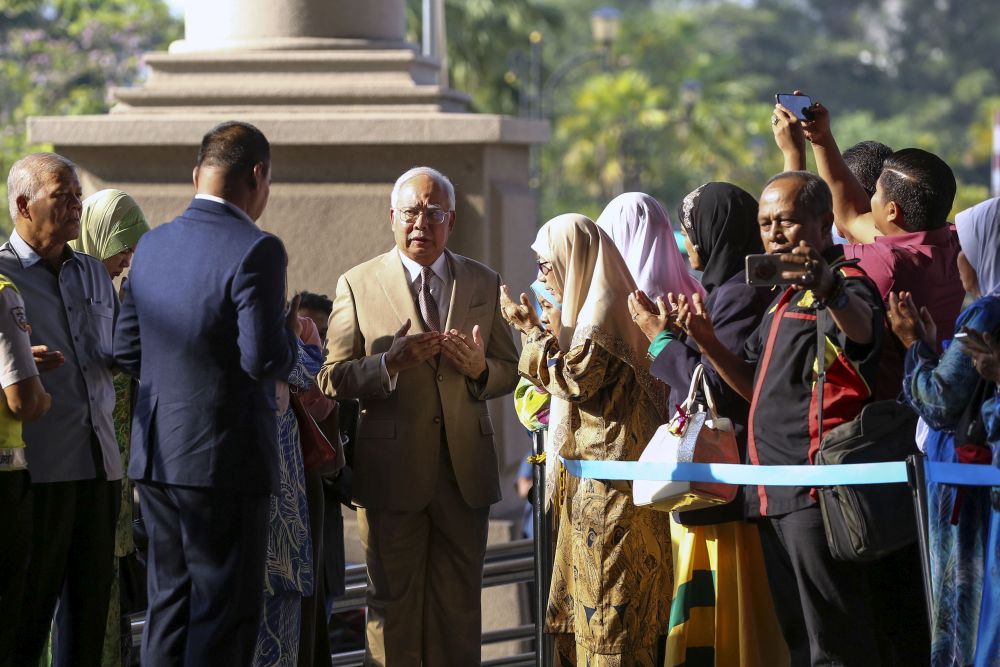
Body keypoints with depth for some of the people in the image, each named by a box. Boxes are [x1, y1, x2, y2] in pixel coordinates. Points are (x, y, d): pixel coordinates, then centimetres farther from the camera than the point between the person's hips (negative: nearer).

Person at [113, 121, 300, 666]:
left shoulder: (152, 245, 8)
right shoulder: (256, 250, -14)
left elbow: (127, 352, 11)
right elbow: (265, 360, -19)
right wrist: (291, 336, 1)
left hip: (157, 456, 7)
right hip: (225, 457, -7)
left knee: (169, 603, 14)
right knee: (224, 617, -1)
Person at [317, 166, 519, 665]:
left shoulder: (485, 284, 10)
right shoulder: (357, 285, 1)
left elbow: (510, 372, 11)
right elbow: (331, 380, -4)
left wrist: (480, 368, -12)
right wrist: (390, 363, -21)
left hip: (465, 473, 2)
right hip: (392, 472, -2)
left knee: (459, 606, 7)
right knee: (394, 606, 4)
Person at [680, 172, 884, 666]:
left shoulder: (845, 284, -10)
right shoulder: (785, 298, 21)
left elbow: (862, 328, -35)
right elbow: (756, 386, 26)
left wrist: (830, 290, -58)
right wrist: (708, 343, 8)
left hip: (815, 492, -10)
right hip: (773, 495, 10)